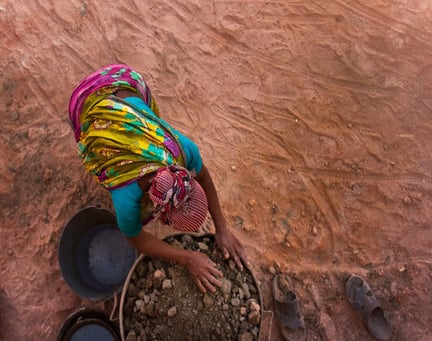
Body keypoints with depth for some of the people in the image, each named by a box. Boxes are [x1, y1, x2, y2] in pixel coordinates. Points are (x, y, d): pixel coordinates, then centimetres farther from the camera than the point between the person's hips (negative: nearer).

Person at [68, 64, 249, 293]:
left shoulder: (183, 148, -32)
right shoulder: (127, 199, -36)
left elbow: (203, 176, -8)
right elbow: (135, 239, -14)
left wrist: (222, 229, -9)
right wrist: (186, 259, -20)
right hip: (87, 104, -2)